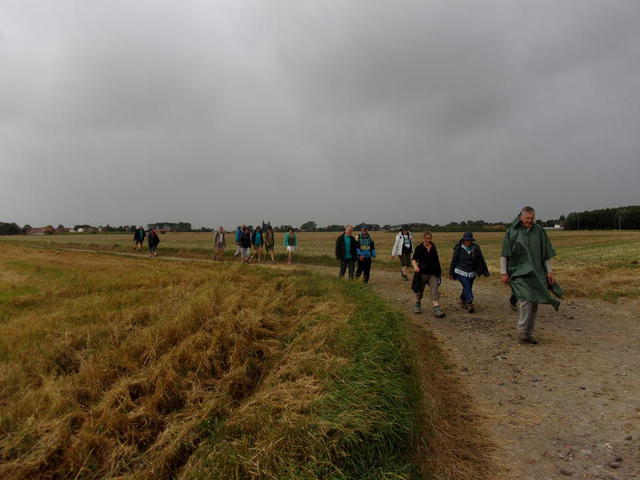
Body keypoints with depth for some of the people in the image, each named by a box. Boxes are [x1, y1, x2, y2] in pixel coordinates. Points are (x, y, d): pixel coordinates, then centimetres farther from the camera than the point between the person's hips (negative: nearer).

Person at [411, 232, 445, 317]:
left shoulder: (433, 247, 8)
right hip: (422, 273, -2)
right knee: (419, 290, 11)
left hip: (433, 273, 2)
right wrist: (415, 266, -33)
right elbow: (414, 259, -11)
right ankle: (417, 305, 36)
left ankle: (436, 309, -15)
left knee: (435, 290, -10)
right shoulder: (419, 248, -3)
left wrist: (439, 270, 21)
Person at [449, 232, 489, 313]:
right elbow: (453, 261, 0)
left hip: (471, 273, 3)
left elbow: (481, 260, 7)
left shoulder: (475, 248, 0)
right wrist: (451, 273, 4)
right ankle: (469, 304, -18)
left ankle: (463, 301, 35)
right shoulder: (459, 248, -7)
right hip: (461, 272, -3)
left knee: (467, 287, 12)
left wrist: (484, 271, 8)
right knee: (467, 286, -17)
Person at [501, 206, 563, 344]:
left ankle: (528, 333, 20)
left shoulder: (539, 231, 5)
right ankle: (523, 333, -5)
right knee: (526, 300, -15)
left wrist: (550, 271, 2)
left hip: (536, 273, 4)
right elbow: (504, 254, 0)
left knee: (533, 303, 8)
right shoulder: (511, 232, -1)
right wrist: (503, 273, -5)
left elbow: (546, 254, 8)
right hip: (519, 273, -3)